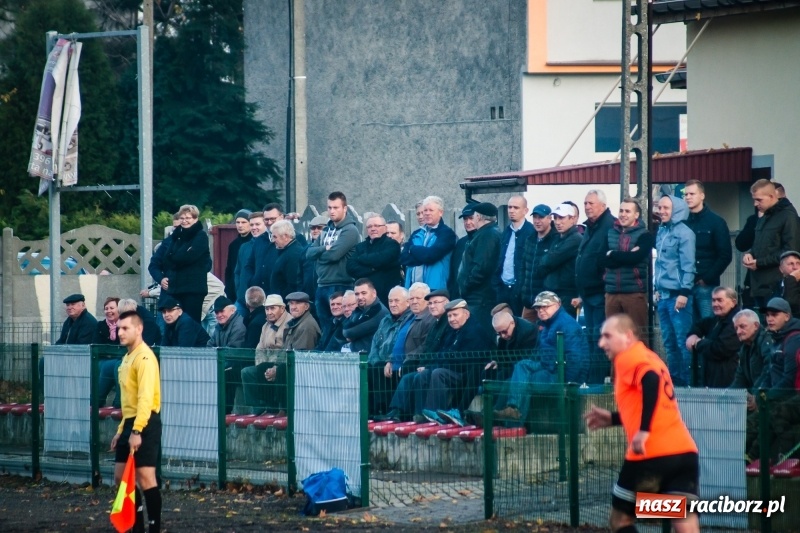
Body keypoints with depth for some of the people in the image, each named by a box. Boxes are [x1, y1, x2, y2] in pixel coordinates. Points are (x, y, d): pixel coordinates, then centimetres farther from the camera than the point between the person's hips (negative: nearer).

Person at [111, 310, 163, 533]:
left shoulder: (144, 358, -14)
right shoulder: (127, 358, 17)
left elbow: (146, 397, -23)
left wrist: (137, 430, -28)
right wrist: (122, 430, 23)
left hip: (145, 423, -10)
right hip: (130, 423, 10)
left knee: (145, 477, -9)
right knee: (121, 476, 11)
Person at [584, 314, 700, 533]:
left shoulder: (629, 358, -1)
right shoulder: (647, 357, 24)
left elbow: (651, 380, -24)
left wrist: (643, 431, -28)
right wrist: (613, 418, 34)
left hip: (651, 456, -7)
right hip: (684, 452, 7)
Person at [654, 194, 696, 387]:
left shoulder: (684, 233, -8)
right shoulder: (661, 232, 14)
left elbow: (688, 265, -12)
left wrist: (684, 292, -17)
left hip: (678, 295, -8)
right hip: (663, 296, 8)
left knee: (682, 341, -7)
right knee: (669, 342, 11)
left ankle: (686, 382, -5)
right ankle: (674, 380, 17)